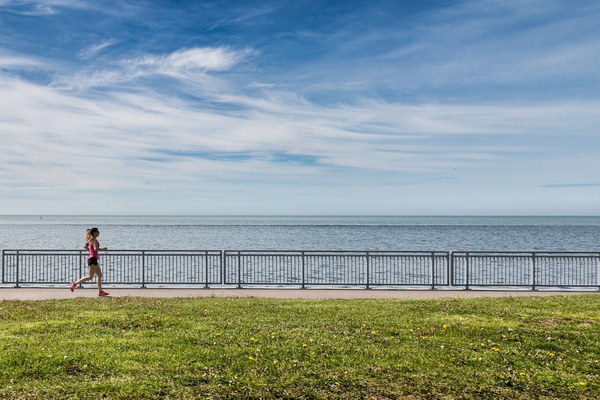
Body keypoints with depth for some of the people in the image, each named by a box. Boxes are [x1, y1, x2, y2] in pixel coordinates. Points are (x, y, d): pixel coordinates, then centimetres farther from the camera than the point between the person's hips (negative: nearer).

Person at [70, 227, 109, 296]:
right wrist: (103, 249, -14)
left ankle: (100, 291, 11)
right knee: (90, 277, -7)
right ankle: (75, 284, -1)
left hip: (92, 259, 10)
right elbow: (96, 248, -28)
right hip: (93, 259, -10)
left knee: (99, 275, 11)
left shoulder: (91, 240, 15)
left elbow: (84, 246, 24)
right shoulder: (94, 240, -13)